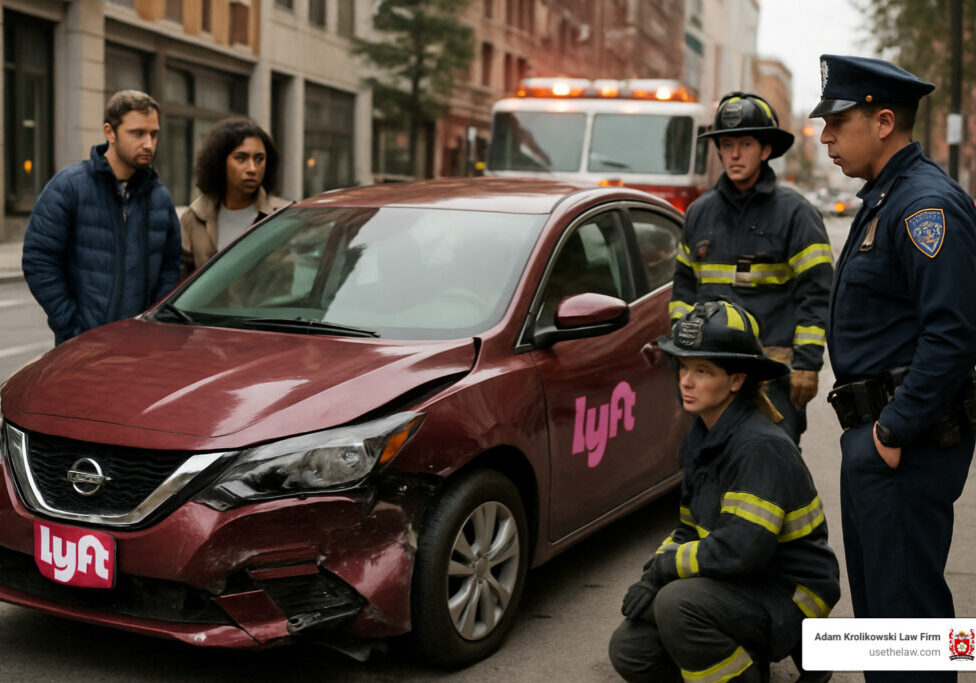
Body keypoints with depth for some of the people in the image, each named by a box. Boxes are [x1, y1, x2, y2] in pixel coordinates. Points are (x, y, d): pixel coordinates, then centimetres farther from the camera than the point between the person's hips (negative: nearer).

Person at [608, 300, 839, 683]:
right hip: (740, 587, 9)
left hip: (790, 596, -8)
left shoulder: (760, 447, -24)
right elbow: (692, 528, 12)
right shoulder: (699, 439, 5)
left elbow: (742, 548, -30)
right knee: (630, 651, -2)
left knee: (679, 603, -33)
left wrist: (665, 566, -17)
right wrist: (654, 576, -5)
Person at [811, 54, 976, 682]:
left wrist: (896, 430, -22)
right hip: (875, 431, 11)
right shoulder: (884, 199, 16)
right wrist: (871, 428, 17)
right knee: (875, 593, 19)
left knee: (905, 600, -3)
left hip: (908, 441, -11)